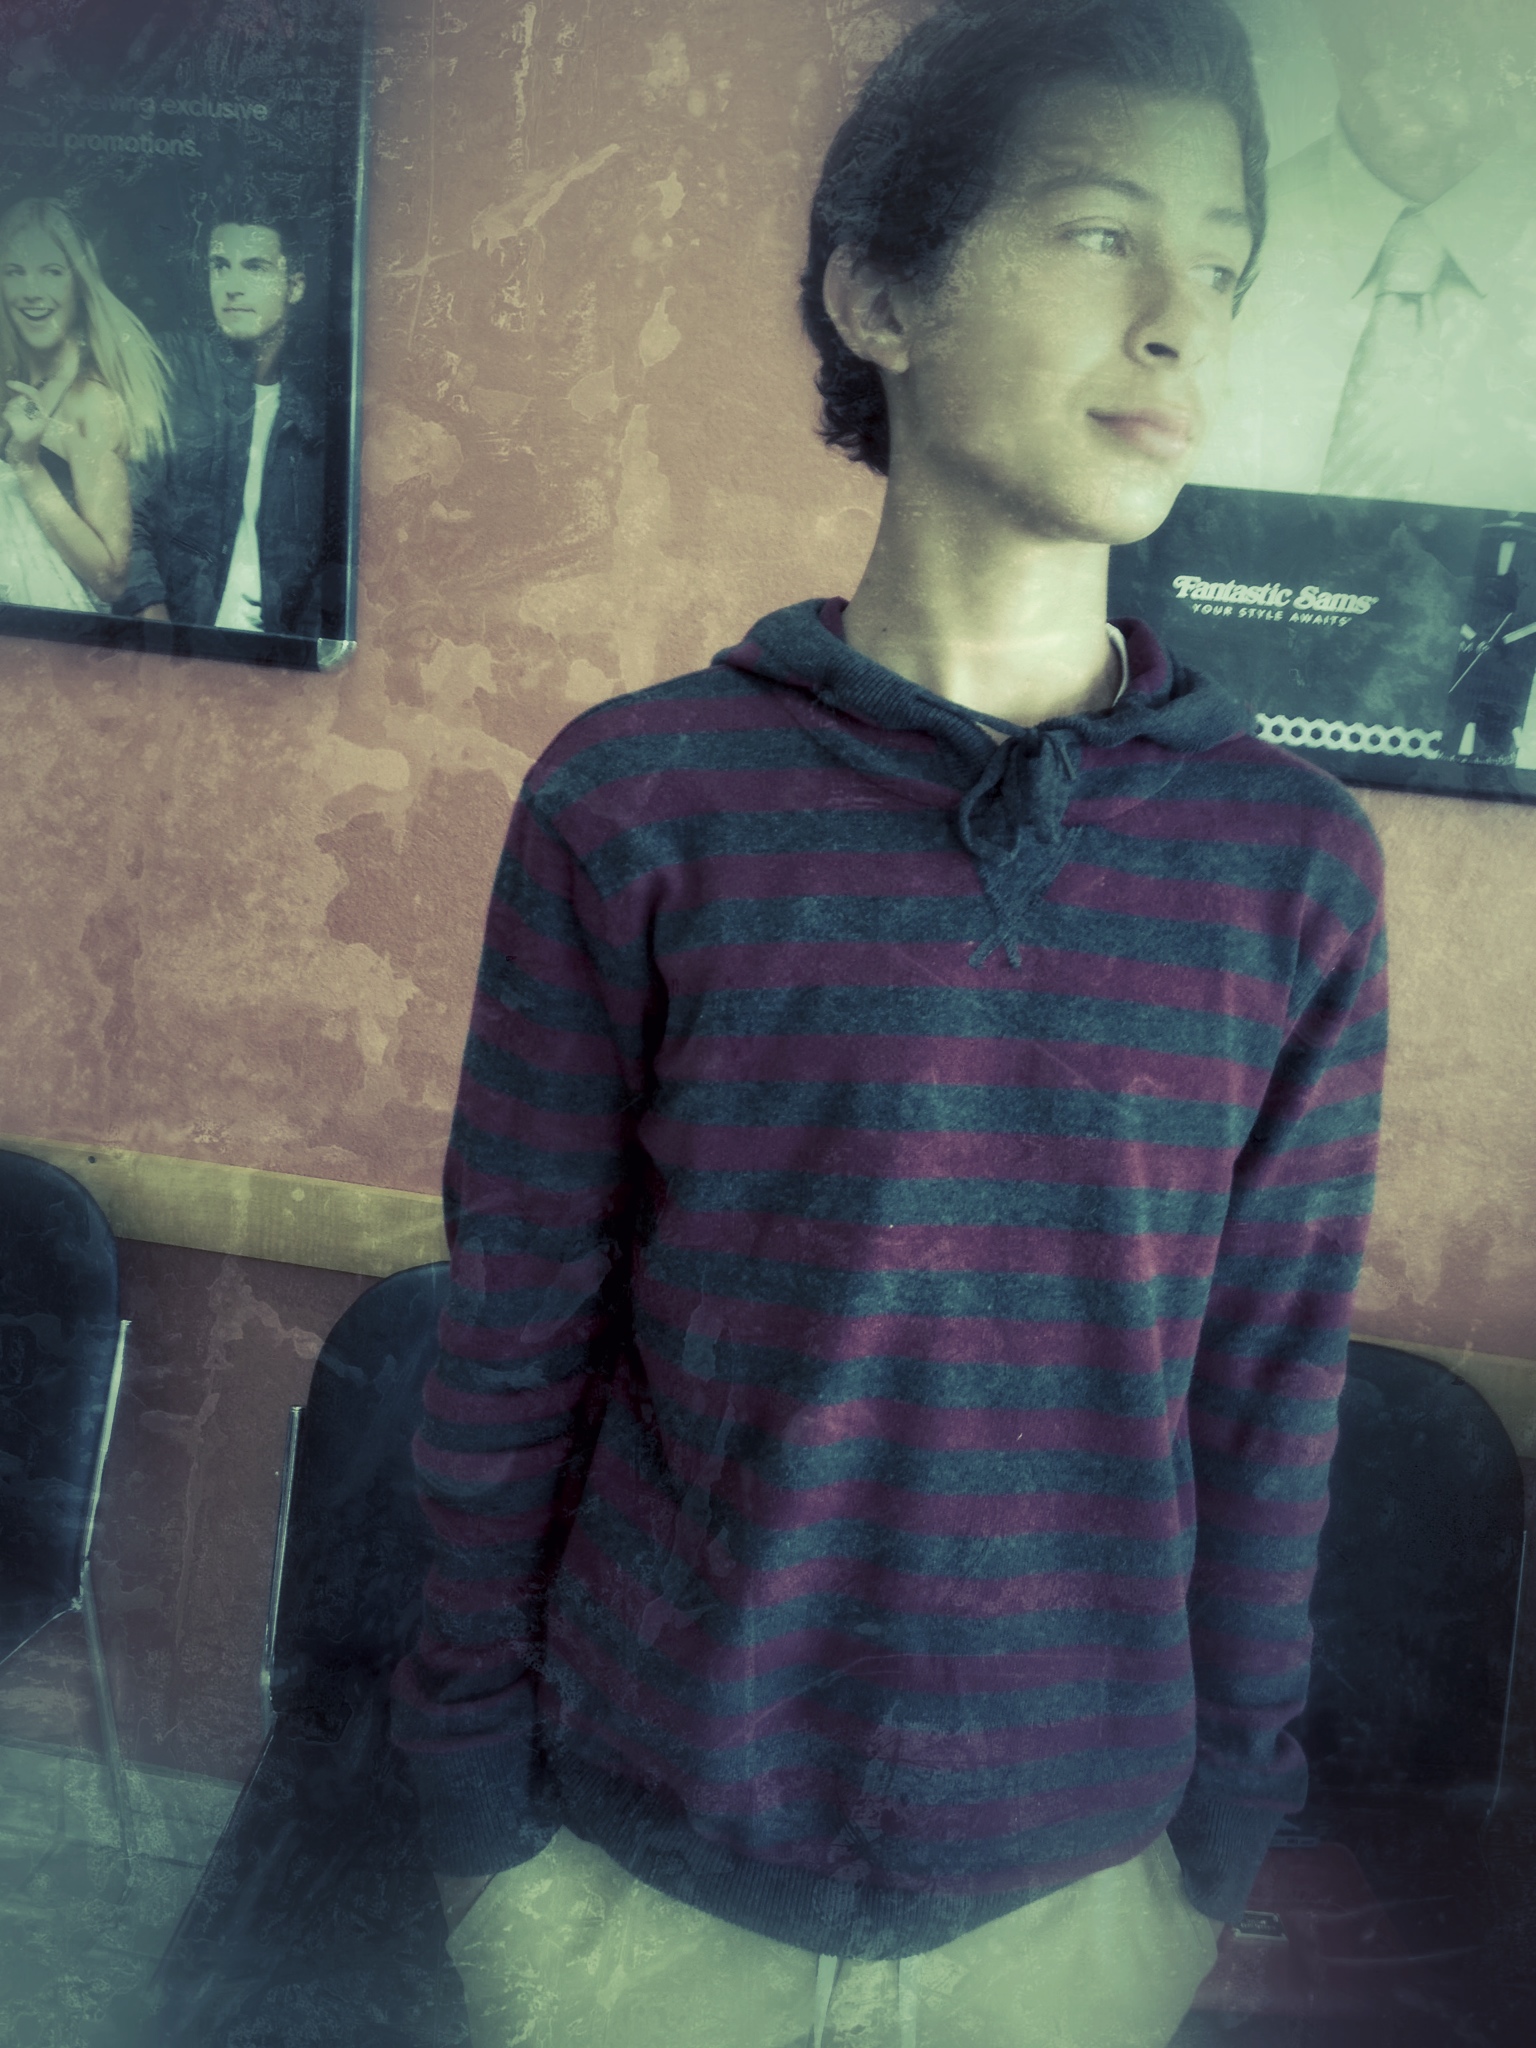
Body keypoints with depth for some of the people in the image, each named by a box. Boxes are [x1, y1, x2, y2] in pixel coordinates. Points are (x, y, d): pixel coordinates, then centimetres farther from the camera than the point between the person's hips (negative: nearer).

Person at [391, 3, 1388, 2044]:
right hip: (635, 1867, -1)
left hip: (1080, 1882, 2)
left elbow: (1272, 1381, -1)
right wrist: (475, 1780, 0)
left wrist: (1231, 1814, 4)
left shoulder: (1295, 860, -6)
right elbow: (512, 1345, -6)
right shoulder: (635, 801, -12)